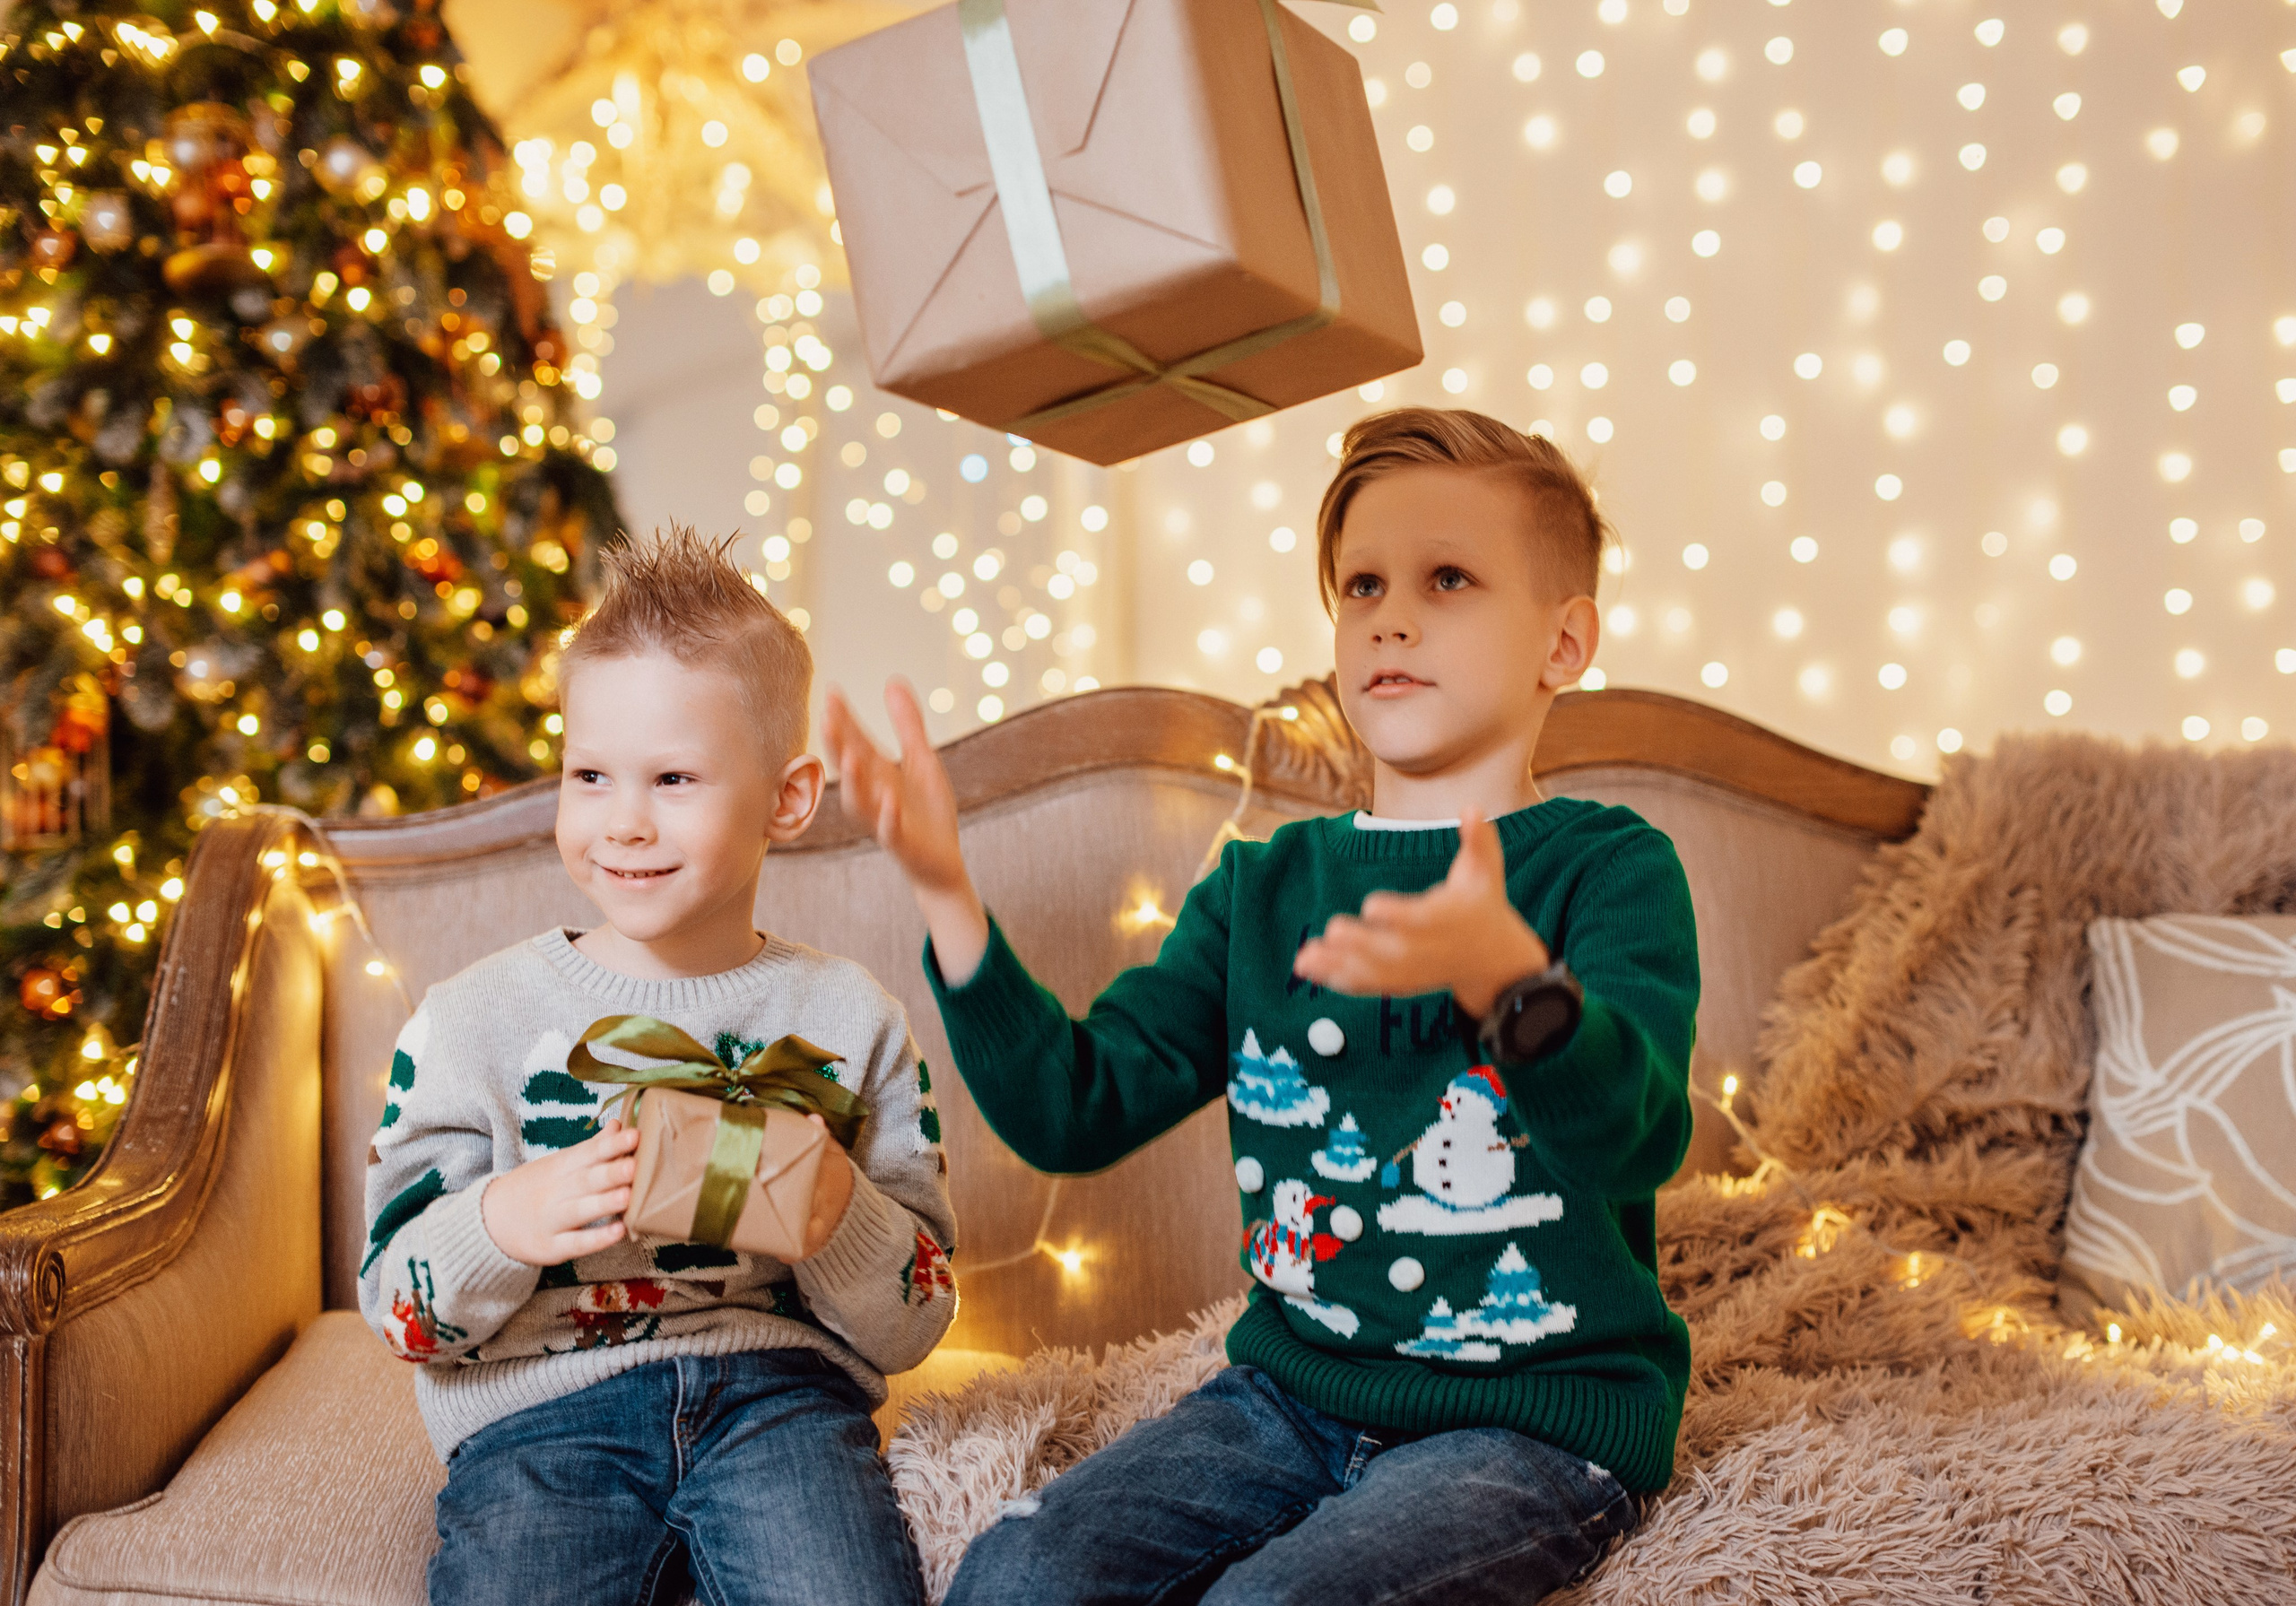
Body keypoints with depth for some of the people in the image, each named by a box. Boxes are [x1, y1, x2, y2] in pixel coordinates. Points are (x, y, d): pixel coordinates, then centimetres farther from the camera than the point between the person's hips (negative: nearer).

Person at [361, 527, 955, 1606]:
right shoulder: (474, 1018, 8)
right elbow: (396, 1301, 7)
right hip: (540, 1405, 0)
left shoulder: (847, 1020, 9)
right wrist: (502, 1225, -14)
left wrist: (839, 1221, -12)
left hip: (774, 1391, 0)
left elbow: (914, 1324, 10)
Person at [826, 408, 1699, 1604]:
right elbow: (1077, 1110, 1)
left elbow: (1637, 1138, -25)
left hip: (1536, 1416, -4)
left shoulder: (1607, 867, -6)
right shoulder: (1263, 887, 9)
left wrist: (1504, 976, -46)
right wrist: (948, 896, -12)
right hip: (1292, 1388, 4)